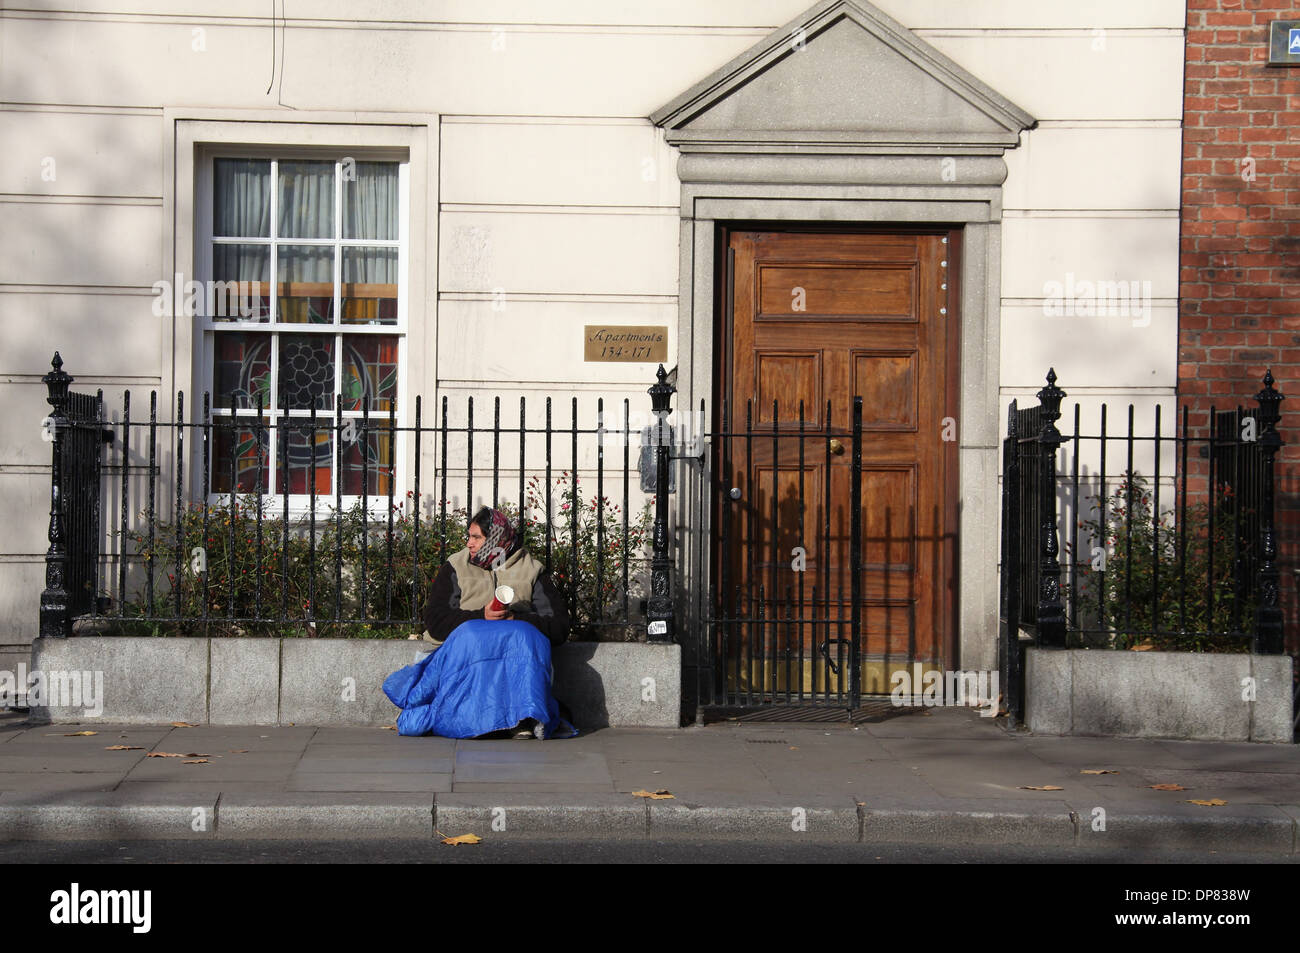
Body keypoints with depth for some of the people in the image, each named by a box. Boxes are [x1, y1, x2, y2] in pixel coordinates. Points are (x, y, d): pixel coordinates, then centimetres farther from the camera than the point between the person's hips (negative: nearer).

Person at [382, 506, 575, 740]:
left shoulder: (532, 571, 14)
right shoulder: (455, 568, 15)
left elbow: (560, 626, 4)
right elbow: (435, 621, 3)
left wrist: (514, 619, -11)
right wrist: (481, 617, -12)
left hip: (517, 644, 0)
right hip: (463, 647, 0)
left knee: (525, 638, -35)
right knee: (471, 636, -36)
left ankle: (524, 720, -43)